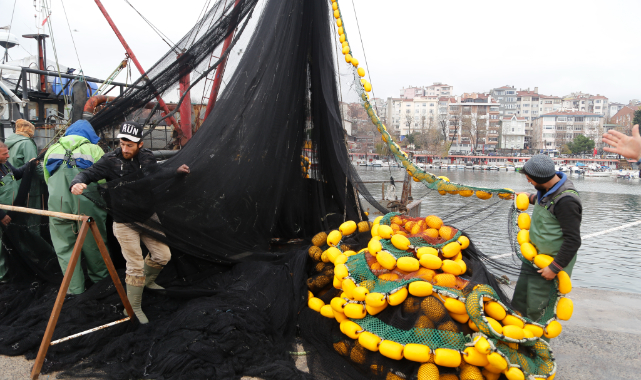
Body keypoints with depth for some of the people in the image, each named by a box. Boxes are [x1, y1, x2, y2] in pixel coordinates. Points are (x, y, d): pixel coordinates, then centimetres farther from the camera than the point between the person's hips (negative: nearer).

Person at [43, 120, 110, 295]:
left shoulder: (52, 150, 17)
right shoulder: (94, 149, 6)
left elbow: (47, 178, 20)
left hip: (57, 203, 2)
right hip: (86, 204, -2)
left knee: (64, 246, 12)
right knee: (93, 243, 14)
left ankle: (74, 288, 16)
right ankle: (100, 278, 31)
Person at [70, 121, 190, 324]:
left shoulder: (147, 158, -2)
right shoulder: (111, 160, -14)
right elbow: (88, 174, -16)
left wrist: (177, 172, -7)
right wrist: (77, 183, -38)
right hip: (124, 222, -5)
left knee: (163, 255, 10)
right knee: (136, 266, -4)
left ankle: (147, 280, 42)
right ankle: (133, 308, 14)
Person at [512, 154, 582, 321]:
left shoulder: (566, 201, -27)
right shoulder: (547, 188, 0)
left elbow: (573, 241, -24)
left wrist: (554, 268, -19)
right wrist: (531, 198, 34)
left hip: (551, 261, -9)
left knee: (535, 308, -4)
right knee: (519, 301, 13)